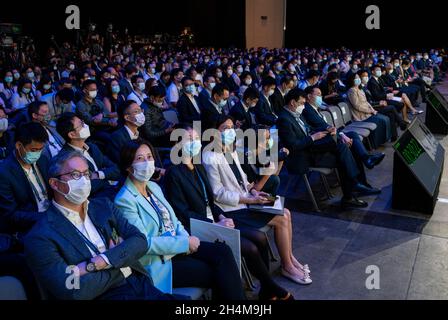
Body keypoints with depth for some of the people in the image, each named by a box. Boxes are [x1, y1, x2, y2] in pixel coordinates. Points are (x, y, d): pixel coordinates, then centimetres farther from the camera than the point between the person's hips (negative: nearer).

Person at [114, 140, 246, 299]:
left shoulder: (154, 187, 11)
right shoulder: (124, 200, -15)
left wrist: (185, 239, -8)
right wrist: (185, 243, -19)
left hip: (178, 247, 7)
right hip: (157, 262, -7)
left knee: (222, 251, -14)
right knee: (215, 273, -15)